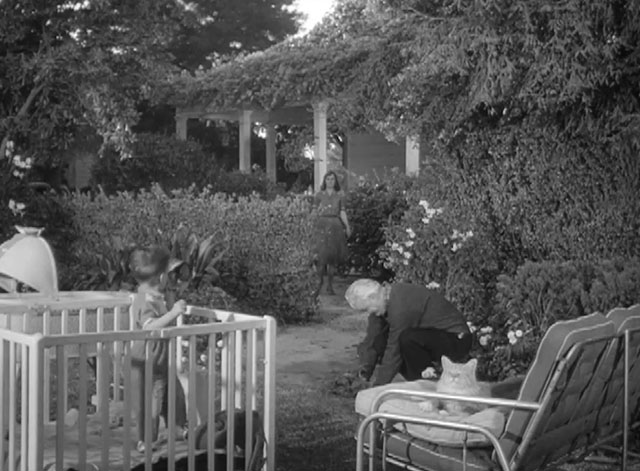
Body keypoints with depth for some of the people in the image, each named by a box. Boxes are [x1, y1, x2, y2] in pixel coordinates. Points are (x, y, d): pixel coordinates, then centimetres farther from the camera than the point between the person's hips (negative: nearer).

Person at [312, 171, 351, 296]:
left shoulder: (340, 195, 10)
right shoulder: (319, 195, 8)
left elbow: (342, 212, 8)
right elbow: (314, 210, 8)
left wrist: (347, 227, 0)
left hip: (336, 225, 2)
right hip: (322, 224, -1)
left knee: (333, 256, 2)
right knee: (321, 254, -12)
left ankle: (330, 285, 8)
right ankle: (320, 282, 0)